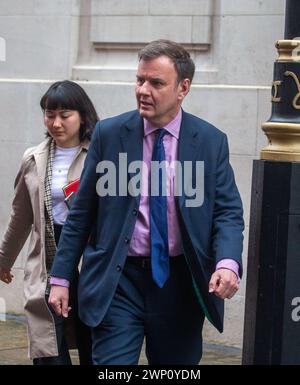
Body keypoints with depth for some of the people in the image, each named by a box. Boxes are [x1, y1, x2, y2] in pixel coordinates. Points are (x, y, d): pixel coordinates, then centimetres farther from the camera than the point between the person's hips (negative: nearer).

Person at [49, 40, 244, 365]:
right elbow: (82, 212, 3)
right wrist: (61, 277, 0)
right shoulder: (109, 134, 0)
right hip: (118, 281, -1)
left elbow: (228, 212, 0)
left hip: (181, 284, 1)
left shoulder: (211, 141, 1)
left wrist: (228, 262, -20)